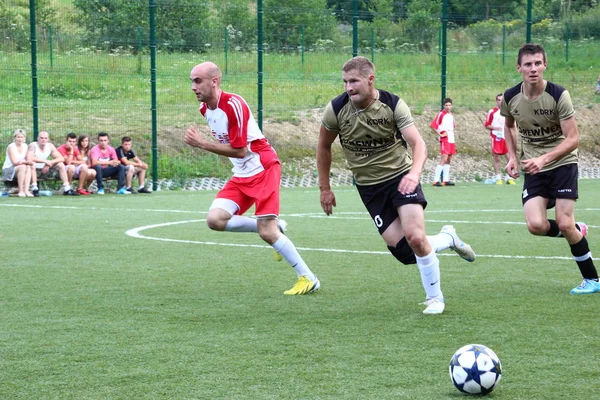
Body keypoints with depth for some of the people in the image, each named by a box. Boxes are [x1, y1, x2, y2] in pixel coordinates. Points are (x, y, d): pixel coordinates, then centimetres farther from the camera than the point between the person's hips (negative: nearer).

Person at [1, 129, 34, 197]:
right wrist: (26, 162, -27)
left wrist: (29, 162, -21)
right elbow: (14, 162, -18)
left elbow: (28, 159, 4)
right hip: (7, 170, -5)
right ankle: (20, 191, -34)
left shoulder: (25, 146, 6)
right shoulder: (11, 147, -13)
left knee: (29, 168, -25)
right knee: (22, 167, -33)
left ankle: (26, 190, -35)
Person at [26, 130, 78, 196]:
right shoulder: (33, 145, -15)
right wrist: (45, 161, -31)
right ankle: (34, 188, -38)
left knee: (61, 165, -6)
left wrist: (50, 163, -23)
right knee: (32, 164, -35)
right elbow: (29, 158, -33)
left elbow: (61, 158, -5)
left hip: (45, 170, 5)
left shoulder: (50, 146, 0)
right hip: (35, 171, -5)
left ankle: (67, 189, -7)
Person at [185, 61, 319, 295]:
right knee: (215, 219, -10)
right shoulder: (204, 108, 6)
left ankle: (308, 279, 0)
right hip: (241, 175, 8)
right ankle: (275, 228, 8)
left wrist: (202, 144, -20)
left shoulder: (233, 105, -21)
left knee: (267, 232, -14)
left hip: (263, 169, -8)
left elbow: (239, 150, -21)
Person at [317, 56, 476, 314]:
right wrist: (325, 188, 9)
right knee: (401, 248, -10)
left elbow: (418, 143, -22)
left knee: (415, 237, -20)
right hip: (369, 185, 2)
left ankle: (434, 297, 4)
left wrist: (415, 172, -42)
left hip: (400, 177, -2)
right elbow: (323, 146, 7)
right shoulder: (336, 109, -10)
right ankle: (448, 238, 22)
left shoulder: (393, 105, -15)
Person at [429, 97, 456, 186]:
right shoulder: (441, 114, -10)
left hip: (451, 140, 8)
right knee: (444, 159, -16)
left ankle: (445, 180, 15)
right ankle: (436, 180, -19)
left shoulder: (451, 115, 13)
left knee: (449, 159, 10)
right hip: (444, 140, -8)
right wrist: (439, 134, -16)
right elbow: (432, 125, -16)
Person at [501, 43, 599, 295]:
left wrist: (544, 159, -31)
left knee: (565, 224, -13)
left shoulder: (558, 95, -18)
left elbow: (573, 139, -19)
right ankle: (577, 231, 17)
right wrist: (512, 157, 7)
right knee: (536, 226, -16)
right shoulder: (510, 98, -5)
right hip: (533, 169, 3)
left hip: (562, 163, -3)